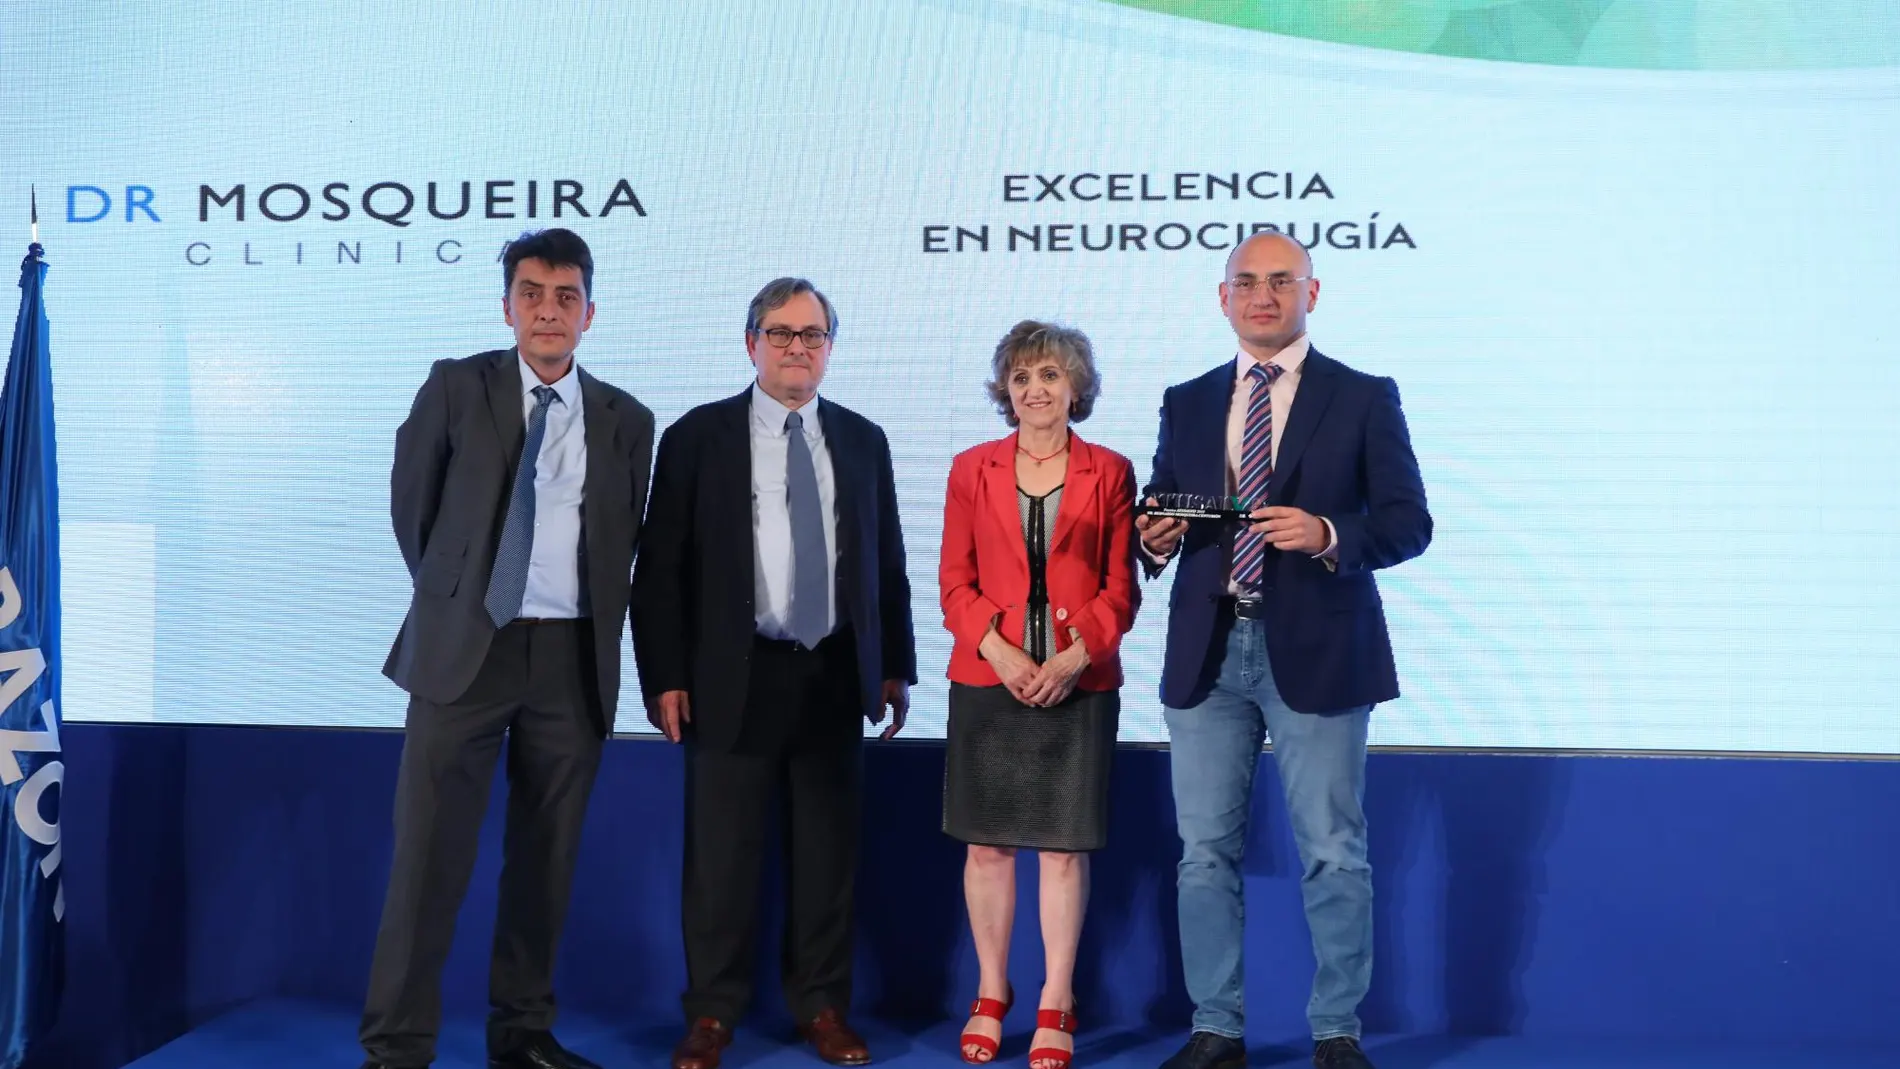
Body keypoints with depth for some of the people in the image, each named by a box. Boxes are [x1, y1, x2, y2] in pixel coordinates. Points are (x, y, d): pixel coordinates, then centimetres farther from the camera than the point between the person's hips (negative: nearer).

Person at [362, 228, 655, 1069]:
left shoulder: (626, 421, 6)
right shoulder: (456, 387, 1)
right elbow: (411, 504, 10)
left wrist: (595, 634, 10)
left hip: (572, 658, 2)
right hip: (467, 646, -2)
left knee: (545, 856, 9)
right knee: (430, 852, -2)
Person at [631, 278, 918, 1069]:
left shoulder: (862, 440, 11)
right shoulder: (697, 437, 1)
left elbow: (887, 562, 13)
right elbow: (660, 567, -1)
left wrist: (894, 666, 9)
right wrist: (664, 676, -7)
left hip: (835, 678, 3)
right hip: (734, 677, -2)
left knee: (828, 850, 10)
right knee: (721, 854, 3)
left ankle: (822, 1006, 22)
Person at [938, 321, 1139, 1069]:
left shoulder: (1109, 472, 5)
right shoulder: (972, 470, 8)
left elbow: (1120, 588, 2)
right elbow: (955, 583, 4)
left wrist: (1075, 656, -13)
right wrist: (1000, 651, -11)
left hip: (1078, 684, -1)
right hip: (987, 680, 1)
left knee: (1064, 846, 2)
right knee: (987, 844, 6)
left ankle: (1056, 1007, 13)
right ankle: (991, 994, 21)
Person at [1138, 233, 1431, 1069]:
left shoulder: (1364, 398, 3)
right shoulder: (1187, 403, 12)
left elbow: (1408, 523, -3)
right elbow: (1157, 514, 13)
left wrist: (1328, 535, -21)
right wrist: (1154, 537, -10)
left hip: (1315, 652, -3)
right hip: (1206, 653, 3)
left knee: (1332, 855, 3)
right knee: (1205, 851, 7)